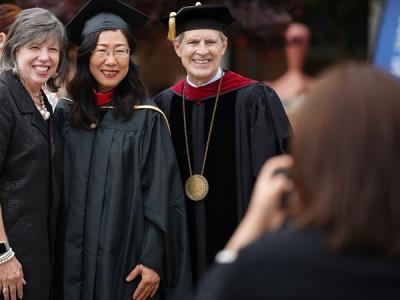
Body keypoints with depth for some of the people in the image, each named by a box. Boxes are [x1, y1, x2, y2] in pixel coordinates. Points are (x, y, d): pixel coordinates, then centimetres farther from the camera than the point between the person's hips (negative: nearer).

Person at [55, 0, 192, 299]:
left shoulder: (146, 118, -6)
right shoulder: (65, 114, 4)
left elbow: (160, 197, -8)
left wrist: (153, 260, -13)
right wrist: (57, 255, 5)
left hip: (127, 256, -3)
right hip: (74, 257, 3)